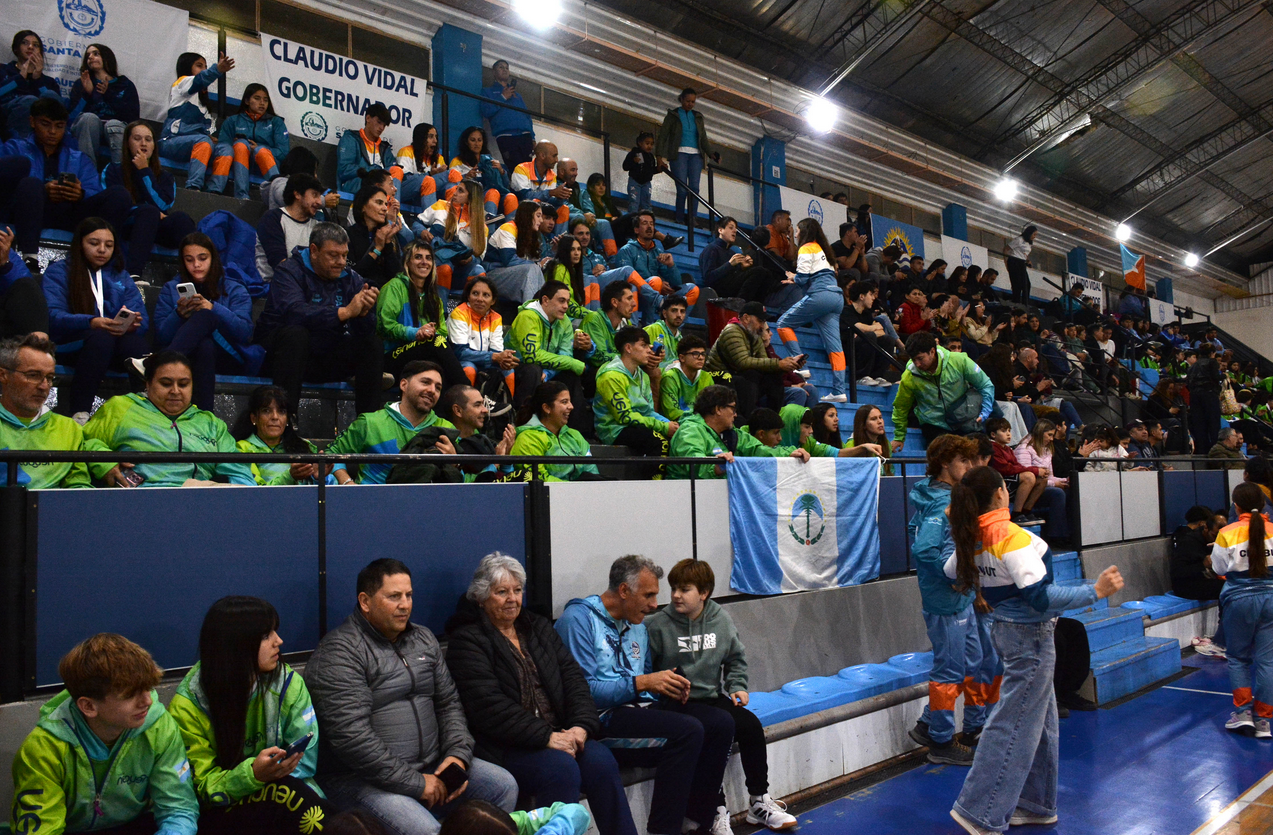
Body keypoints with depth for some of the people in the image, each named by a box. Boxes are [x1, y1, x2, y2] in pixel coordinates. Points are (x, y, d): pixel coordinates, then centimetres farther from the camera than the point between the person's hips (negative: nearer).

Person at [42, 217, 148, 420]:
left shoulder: (121, 277, 25)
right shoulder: (59, 271, 14)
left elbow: (142, 321, 12)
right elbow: (53, 316, -4)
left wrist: (133, 324, -15)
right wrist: (91, 323, -24)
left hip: (116, 346, 2)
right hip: (70, 346, -2)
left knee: (135, 343, -34)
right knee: (101, 337, -38)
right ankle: (79, 413, -41)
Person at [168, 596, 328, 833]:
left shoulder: (288, 684, -2)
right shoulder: (187, 706, -9)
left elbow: (304, 760, -2)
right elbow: (203, 786, -8)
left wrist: (272, 773, -23)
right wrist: (252, 775, -28)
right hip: (220, 812, -2)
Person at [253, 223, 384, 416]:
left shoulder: (351, 279, 5)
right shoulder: (289, 272, -10)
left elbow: (365, 331, -6)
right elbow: (293, 312, -32)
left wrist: (363, 313, -30)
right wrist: (345, 312, -37)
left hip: (325, 355, 5)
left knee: (372, 342, -12)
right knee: (296, 333, -34)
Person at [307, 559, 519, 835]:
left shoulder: (423, 639, 14)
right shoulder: (339, 653, -12)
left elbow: (449, 703, 17)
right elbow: (350, 737, -20)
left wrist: (459, 753, -2)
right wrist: (414, 783, -18)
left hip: (431, 767, 8)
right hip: (361, 779, -7)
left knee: (504, 785, -3)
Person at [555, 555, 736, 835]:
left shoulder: (638, 625, 19)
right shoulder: (579, 619, -9)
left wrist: (670, 689, 2)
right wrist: (642, 683, -20)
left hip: (640, 708, 9)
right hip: (604, 717, -8)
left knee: (721, 723, -8)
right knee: (688, 730, -27)